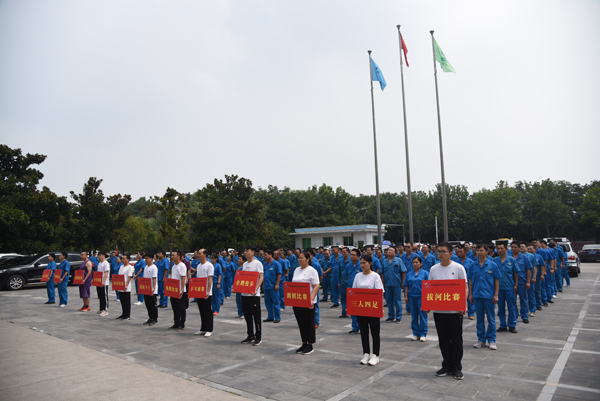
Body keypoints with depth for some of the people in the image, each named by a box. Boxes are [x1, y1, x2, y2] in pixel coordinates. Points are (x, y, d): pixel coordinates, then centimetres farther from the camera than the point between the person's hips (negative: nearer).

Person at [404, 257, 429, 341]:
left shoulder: (425, 273, -1)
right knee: (414, 316, 10)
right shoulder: (409, 274, 9)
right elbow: (407, 286, 11)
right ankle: (415, 334, 19)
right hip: (412, 296, 4)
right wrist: (406, 296, 7)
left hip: (421, 296, -4)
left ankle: (423, 334, 11)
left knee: (422, 316, 1)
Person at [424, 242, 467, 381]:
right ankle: (447, 366, 26)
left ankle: (457, 368, 20)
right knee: (443, 340, 12)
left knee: (456, 340, 7)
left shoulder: (458, 268, -5)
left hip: (454, 310, -3)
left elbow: (464, 287, -5)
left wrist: (463, 305, -18)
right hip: (438, 310, 4)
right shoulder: (434, 269, 5)